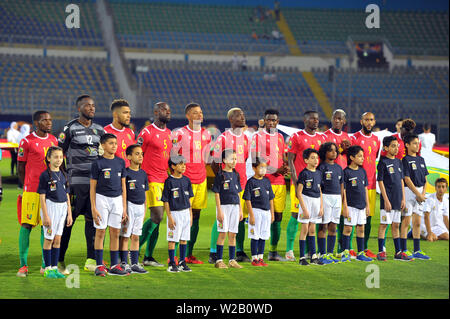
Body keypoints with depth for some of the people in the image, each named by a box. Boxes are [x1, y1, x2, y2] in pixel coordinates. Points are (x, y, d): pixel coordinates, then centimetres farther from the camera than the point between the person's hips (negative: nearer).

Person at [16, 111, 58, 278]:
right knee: (26, 225, -5)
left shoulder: (54, 140, 12)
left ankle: (46, 265, 12)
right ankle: (23, 265, -1)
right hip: (32, 190, -5)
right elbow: (21, 168, 1)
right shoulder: (27, 142, -3)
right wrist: (26, 188, 0)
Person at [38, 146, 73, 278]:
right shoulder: (45, 175, -7)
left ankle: (55, 267, 12)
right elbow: (42, 197, -9)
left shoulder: (63, 175, 10)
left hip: (62, 208, 5)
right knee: (49, 239, -1)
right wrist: (45, 215, -14)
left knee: (57, 239, 7)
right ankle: (48, 269, 5)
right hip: (50, 207, -5)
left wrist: (69, 214, 11)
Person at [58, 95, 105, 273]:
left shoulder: (99, 129, 14)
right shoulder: (70, 128, -2)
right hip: (77, 180, -5)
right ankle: (59, 260, 4)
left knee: (92, 219, 5)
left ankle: (91, 260, 9)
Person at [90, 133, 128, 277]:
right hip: (102, 199, -4)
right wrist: (94, 208, -10)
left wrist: (124, 207, 9)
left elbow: (123, 186, 12)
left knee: (115, 233, 5)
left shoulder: (121, 162, 8)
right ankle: (99, 266, 4)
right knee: (100, 232, -1)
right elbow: (93, 187, -4)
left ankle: (114, 266, 11)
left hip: (117, 199, 4)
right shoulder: (98, 163, -5)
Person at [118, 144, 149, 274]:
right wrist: (124, 210, -15)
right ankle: (123, 263, 2)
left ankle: (135, 264, 14)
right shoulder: (126, 173, -8)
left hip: (140, 207, 6)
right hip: (129, 206, -6)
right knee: (125, 236, -2)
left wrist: (144, 210, 14)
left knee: (136, 236, 10)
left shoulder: (143, 173, 12)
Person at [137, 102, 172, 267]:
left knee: (157, 218, 7)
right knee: (157, 216, -15)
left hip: (164, 180, 8)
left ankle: (148, 256, 11)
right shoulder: (147, 132, -8)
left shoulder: (169, 133, 15)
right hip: (151, 180, -8)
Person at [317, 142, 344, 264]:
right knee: (323, 226, -4)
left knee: (333, 228, 8)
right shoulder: (322, 167, -5)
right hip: (325, 196, -6)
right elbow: (318, 186, -8)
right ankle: (322, 254, -1)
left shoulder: (339, 168, 14)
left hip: (337, 198, 6)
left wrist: (341, 201, 15)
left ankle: (330, 253, 13)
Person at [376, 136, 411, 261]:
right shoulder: (383, 162, -8)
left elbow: (401, 181, 15)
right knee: (384, 224, -3)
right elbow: (380, 182, -11)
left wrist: (403, 199, 9)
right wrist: (386, 200, -15)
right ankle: (381, 252, 2)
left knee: (396, 225, 11)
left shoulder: (399, 162, 12)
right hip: (387, 199, -6)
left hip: (398, 199, 6)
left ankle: (398, 252, 15)